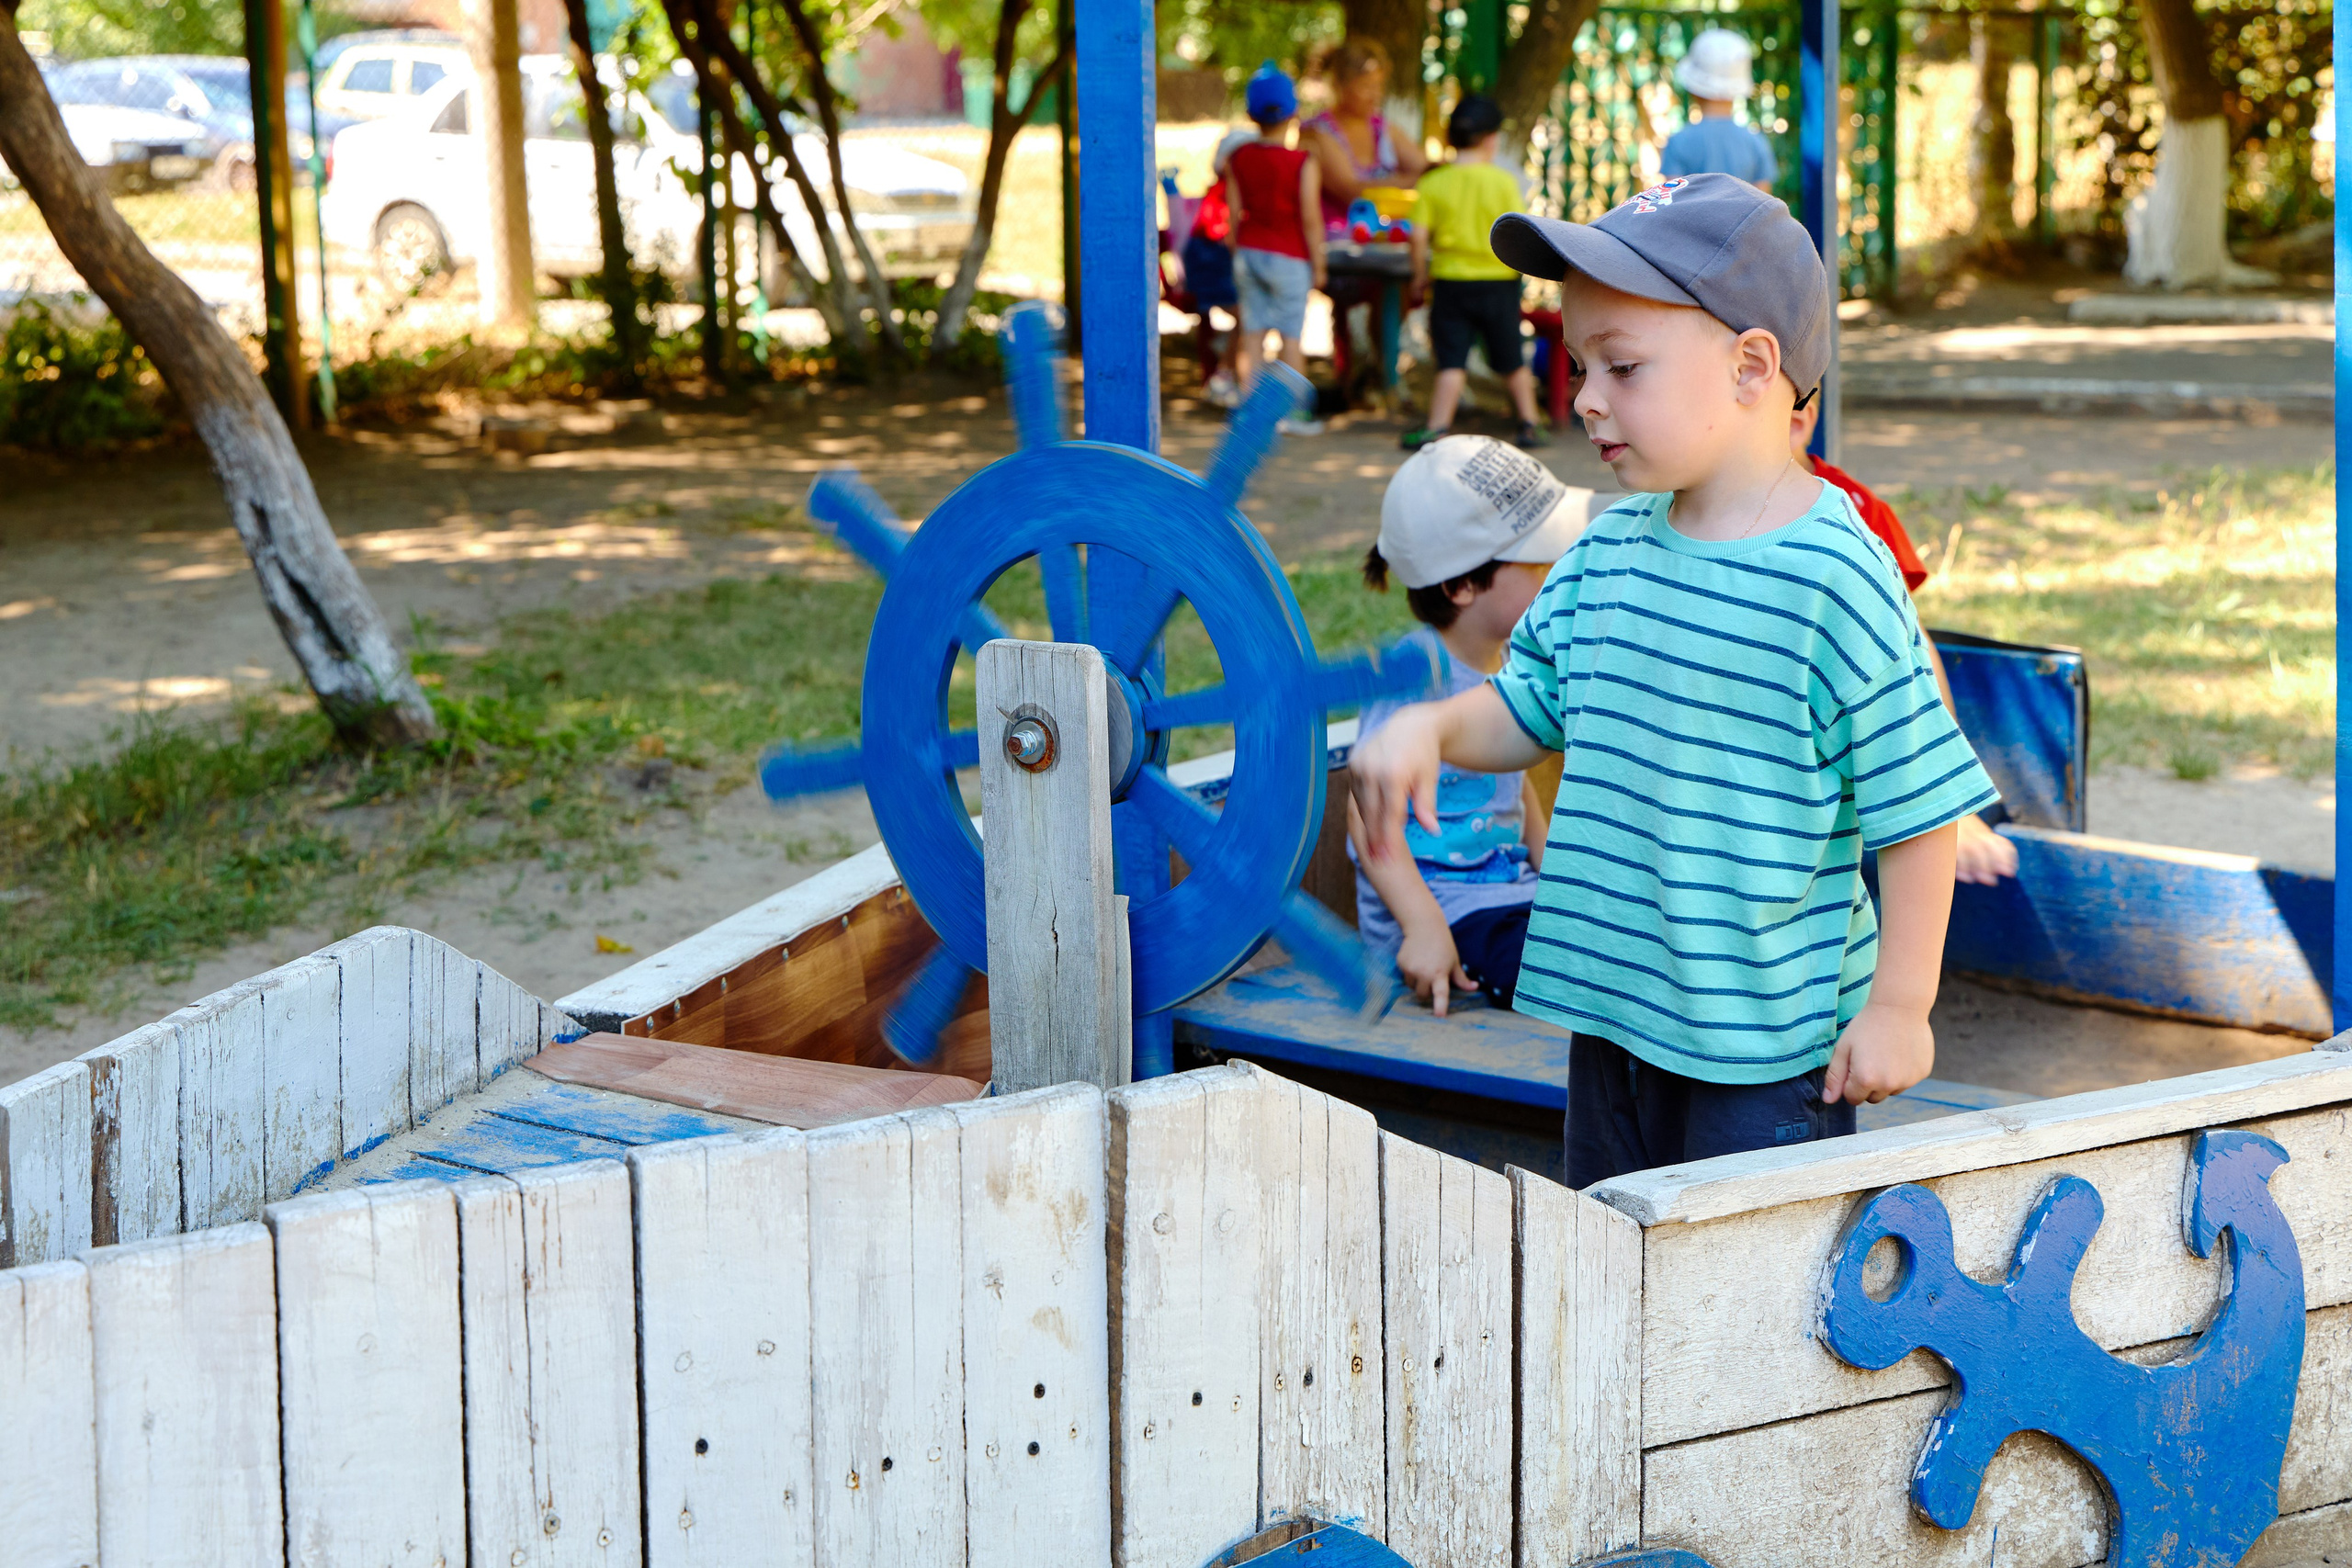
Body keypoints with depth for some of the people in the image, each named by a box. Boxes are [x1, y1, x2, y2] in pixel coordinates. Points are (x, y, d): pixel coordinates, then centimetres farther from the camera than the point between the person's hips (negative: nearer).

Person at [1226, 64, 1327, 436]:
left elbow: (1234, 213, 3)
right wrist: (1318, 265, -5)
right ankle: (1292, 413, 7)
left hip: (1249, 252, 4)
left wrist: (1237, 254, 14)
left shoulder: (1237, 158, -1)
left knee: (1252, 332, 9)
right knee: (1291, 336, 3)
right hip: (1288, 256, -4)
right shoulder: (1303, 164, -14)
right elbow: (1310, 220, -14)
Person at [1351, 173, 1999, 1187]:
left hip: (1768, 1045, -7)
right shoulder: (1609, 551, 4)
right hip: (1614, 1008, 7)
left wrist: (1899, 1005, -13)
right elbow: (1529, 707, 17)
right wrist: (1428, 731, -4)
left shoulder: (1836, 580, -17)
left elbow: (1918, 810, -14)